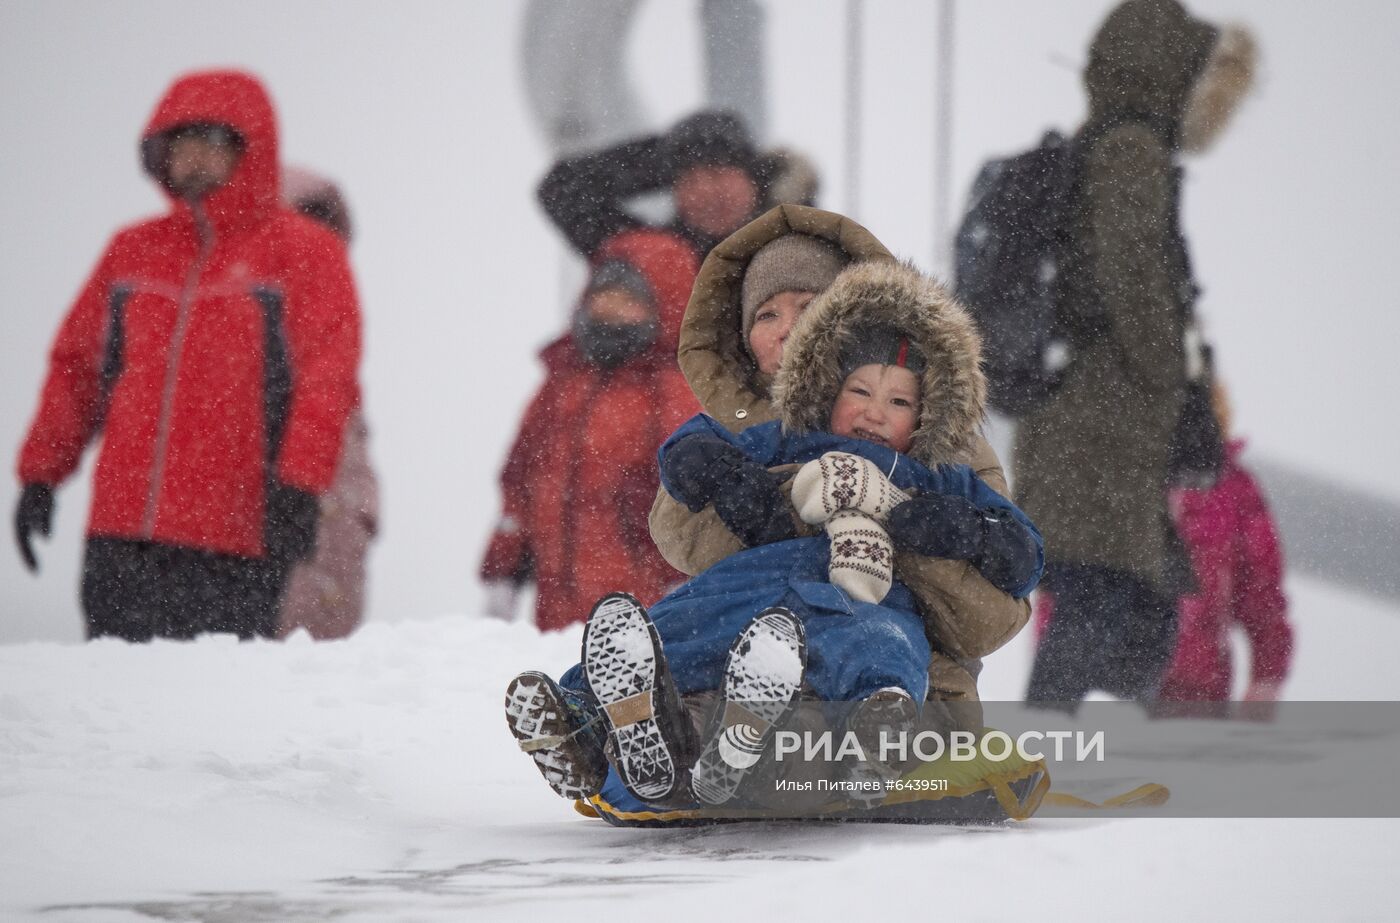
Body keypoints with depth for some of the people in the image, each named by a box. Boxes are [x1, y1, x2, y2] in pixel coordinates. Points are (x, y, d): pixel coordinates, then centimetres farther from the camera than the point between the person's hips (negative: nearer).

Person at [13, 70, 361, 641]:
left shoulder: (304, 252, 2)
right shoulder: (132, 251, 17)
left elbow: (327, 379, -6)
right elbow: (76, 366, 21)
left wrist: (297, 487, -17)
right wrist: (40, 475, 13)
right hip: (120, 535, 5)